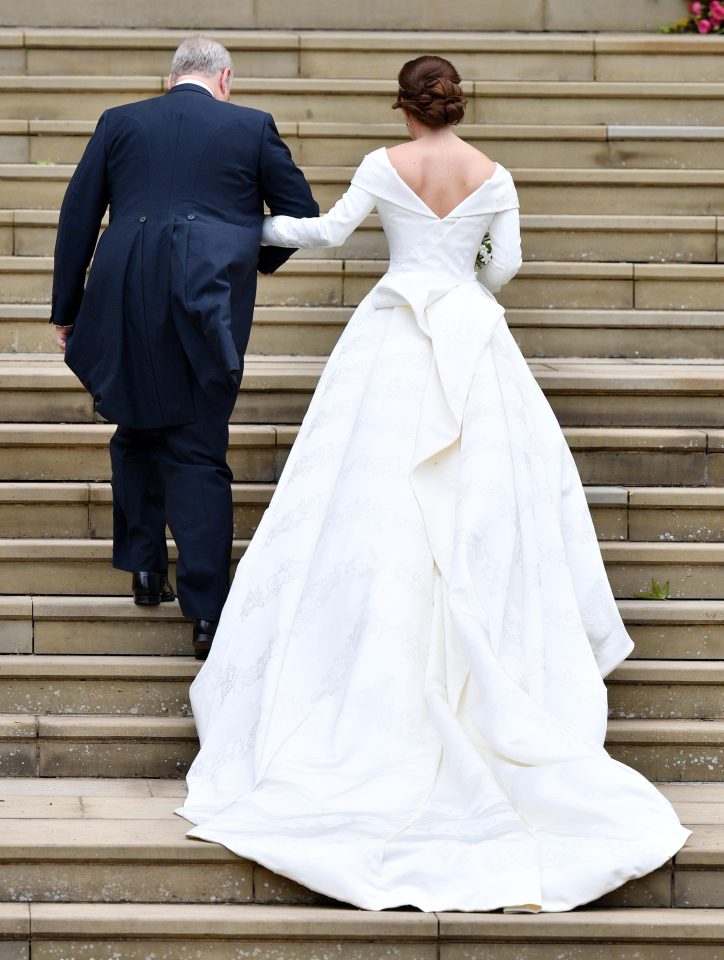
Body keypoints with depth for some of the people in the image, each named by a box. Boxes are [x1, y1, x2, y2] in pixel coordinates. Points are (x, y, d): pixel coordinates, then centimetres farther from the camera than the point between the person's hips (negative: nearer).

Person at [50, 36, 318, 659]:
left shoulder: (119, 123, 10)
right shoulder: (251, 128, 6)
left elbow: (77, 218, 8)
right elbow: (303, 214, 10)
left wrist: (67, 310, 12)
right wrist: (265, 258, 30)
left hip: (127, 311, 1)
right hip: (206, 313, -1)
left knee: (136, 435, 23)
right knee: (199, 454, 2)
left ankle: (146, 569, 23)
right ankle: (208, 613, -3)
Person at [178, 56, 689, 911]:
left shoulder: (385, 166, -2)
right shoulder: (494, 177, 2)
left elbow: (328, 231, -2)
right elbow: (505, 264, 3)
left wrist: (265, 228, 15)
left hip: (394, 336, -1)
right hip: (472, 340, 1)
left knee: (379, 496, 1)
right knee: (484, 491, 6)